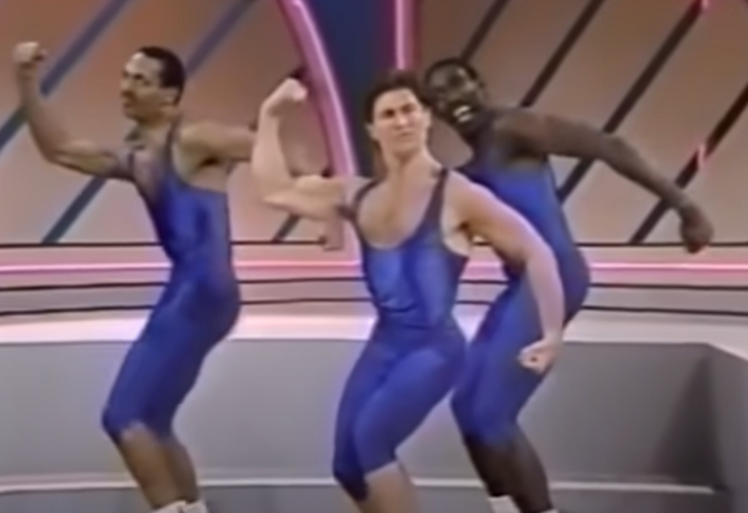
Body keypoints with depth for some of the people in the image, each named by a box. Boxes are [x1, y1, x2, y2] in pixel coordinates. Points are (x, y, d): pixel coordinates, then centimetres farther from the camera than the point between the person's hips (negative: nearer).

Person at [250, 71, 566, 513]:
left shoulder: (458, 195, -9)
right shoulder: (358, 197, 6)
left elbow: (535, 252, -7)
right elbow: (275, 191, 4)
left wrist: (552, 334, -11)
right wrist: (271, 115, 3)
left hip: (435, 347, -6)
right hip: (384, 345, 6)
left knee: (370, 438, -22)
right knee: (348, 464, 4)